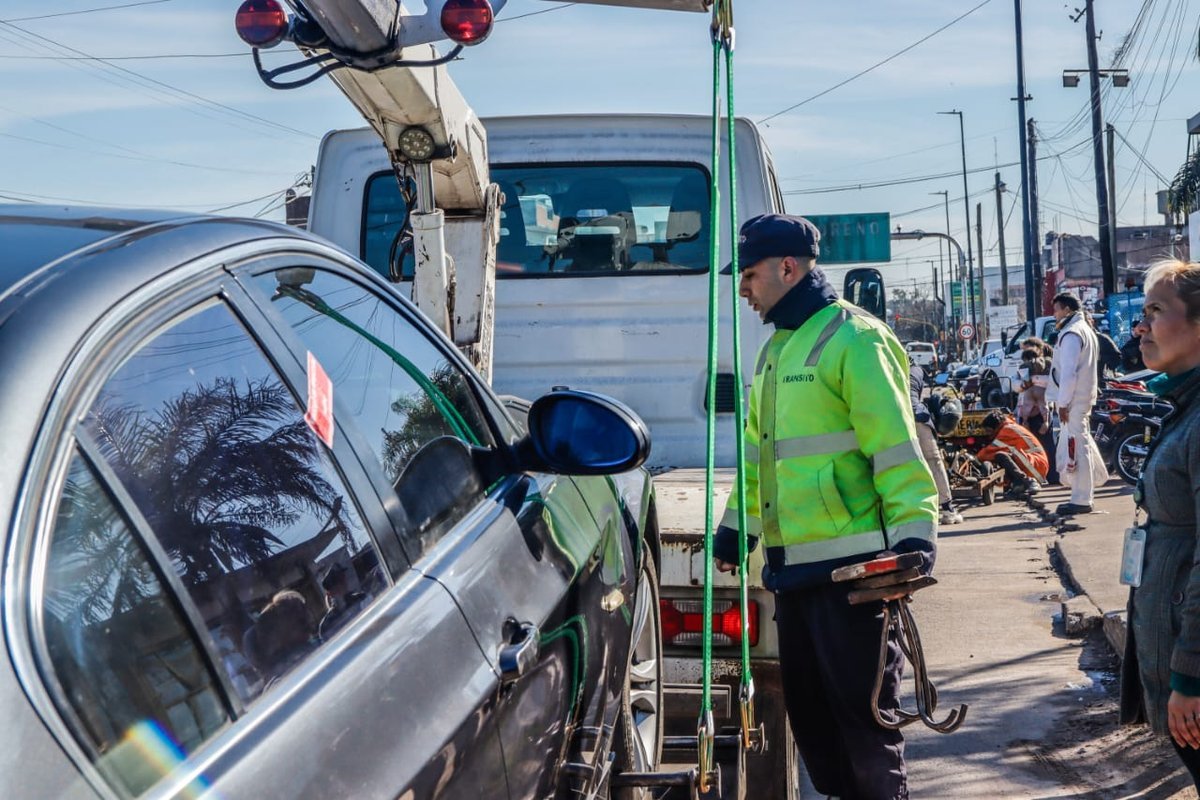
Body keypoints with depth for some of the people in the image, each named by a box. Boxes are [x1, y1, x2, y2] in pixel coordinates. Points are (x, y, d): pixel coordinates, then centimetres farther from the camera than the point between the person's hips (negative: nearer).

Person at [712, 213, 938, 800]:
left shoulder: (851, 338, -9)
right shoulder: (775, 349, 19)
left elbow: (895, 447, -16)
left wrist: (913, 533, -22)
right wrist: (734, 529, 27)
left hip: (849, 567, -9)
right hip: (792, 564, 9)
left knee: (861, 708, -2)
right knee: (807, 708, 13)